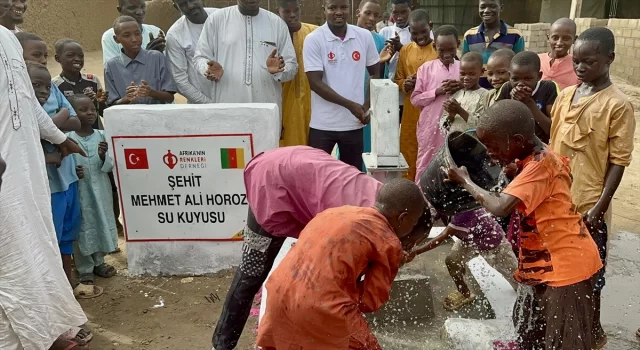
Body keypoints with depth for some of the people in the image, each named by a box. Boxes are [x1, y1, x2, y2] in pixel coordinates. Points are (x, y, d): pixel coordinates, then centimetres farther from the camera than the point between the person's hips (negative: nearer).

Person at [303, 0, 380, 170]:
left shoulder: (364, 36, 2)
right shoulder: (313, 40, -8)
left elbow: (374, 73, 13)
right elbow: (315, 83, -12)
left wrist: (367, 106, 0)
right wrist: (350, 105, -15)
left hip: (354, 123, 3)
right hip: (323, 124, -3)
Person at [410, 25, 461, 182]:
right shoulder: (425, 68, 0)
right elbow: (415, 99, -3)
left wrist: (462, 89, -12)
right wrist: (437, 91, -16)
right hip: (430, 127, -1)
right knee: (424, 167, 7)